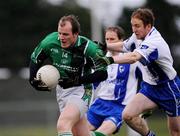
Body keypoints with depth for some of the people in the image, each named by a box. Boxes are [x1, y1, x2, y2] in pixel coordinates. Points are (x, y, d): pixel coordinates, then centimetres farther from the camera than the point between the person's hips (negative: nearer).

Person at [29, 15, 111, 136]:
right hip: (61, 90, 6)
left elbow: (102, 74, -16)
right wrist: (33, 79, -4)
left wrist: (78, 80, -23)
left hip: (80, 91, -6)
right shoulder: (50, 41, -9)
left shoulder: (88, 48, -22)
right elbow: (35, 59, 9)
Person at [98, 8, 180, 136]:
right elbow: (123, 46, 16)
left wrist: (111, 59, -60)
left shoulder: (154, 42, -30)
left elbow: (134, 57, -47)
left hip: (168, 87, -7)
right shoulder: (138, 36, -4)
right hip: (149, 86, 7)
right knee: (128, 115, -13)